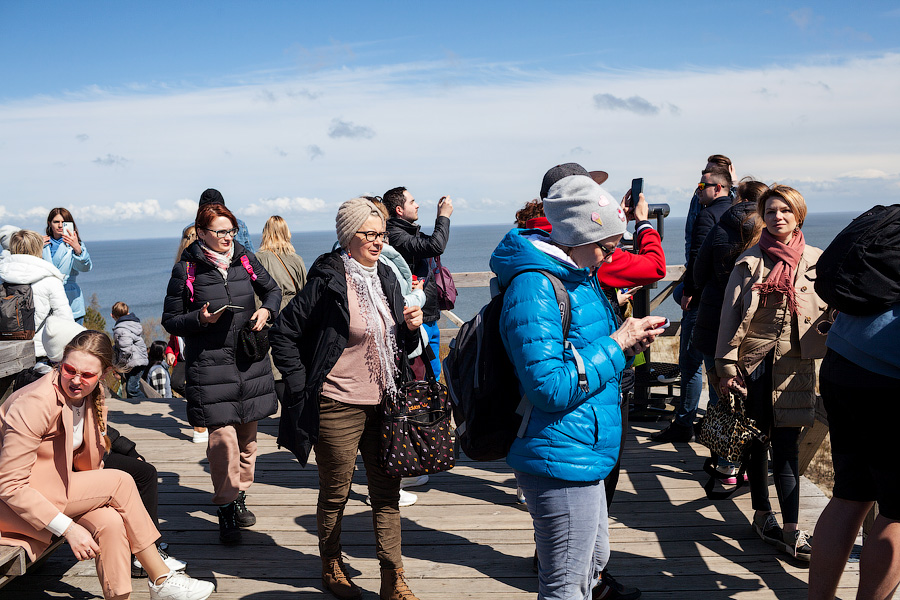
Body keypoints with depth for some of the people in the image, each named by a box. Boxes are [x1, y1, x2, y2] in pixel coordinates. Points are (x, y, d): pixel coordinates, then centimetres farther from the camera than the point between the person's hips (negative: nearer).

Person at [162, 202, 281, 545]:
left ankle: (239, 496, 29)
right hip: (210, 364, -4)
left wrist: (266, 310, 1)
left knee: (247, 433, 11)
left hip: (250, 359, 4)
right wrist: (200, 319, -16)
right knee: (222, 437, -11)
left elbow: (272, 290, 22)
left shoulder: (245, 260, 7)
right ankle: (225, 508, 4)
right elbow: (170, 320, 2)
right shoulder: (186, 269, -3)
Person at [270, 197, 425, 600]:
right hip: (338, 407, -6)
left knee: (387, 492, 9)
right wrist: (302, 387, -10)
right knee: (335, 494, 10)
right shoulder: (327, 281, -12)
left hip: (383, 402, 6)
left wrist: (411, 327, -4)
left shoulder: (386, 278, 9)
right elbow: (283, 335, -9)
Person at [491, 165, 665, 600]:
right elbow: (550, 387, -26)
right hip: (562, 462, -10)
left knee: (594, 560, 25)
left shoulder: (577, 275, 10)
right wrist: (616, 343, -18)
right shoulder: (533, 288, -21)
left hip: (584, 455, 10)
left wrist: (627, 344, 3)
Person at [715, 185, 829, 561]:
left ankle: (791, 530, 5)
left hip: (794, 365, 0)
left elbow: (826, 313, 9)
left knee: (786, 447, 0)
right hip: (753, 363, 0)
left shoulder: (814, 261, 6)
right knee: (757, 442, 9)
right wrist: (727, 366, -6)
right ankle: (763, 515, 24)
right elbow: (731, 315, 0)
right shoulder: (749, 262, 2)